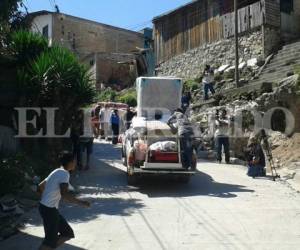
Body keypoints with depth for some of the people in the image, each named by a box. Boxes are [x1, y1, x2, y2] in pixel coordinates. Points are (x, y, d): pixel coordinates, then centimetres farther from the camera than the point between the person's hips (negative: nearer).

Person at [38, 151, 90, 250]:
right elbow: (64, 194, -32)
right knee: (50, 240, 1)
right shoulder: (64, 173, -17)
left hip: (46, 207, 9)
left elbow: (40, 186, 22)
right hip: (49, 209, -9)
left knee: (68, 233, 14)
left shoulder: (56, 172, 12)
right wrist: (80, 202, -26)